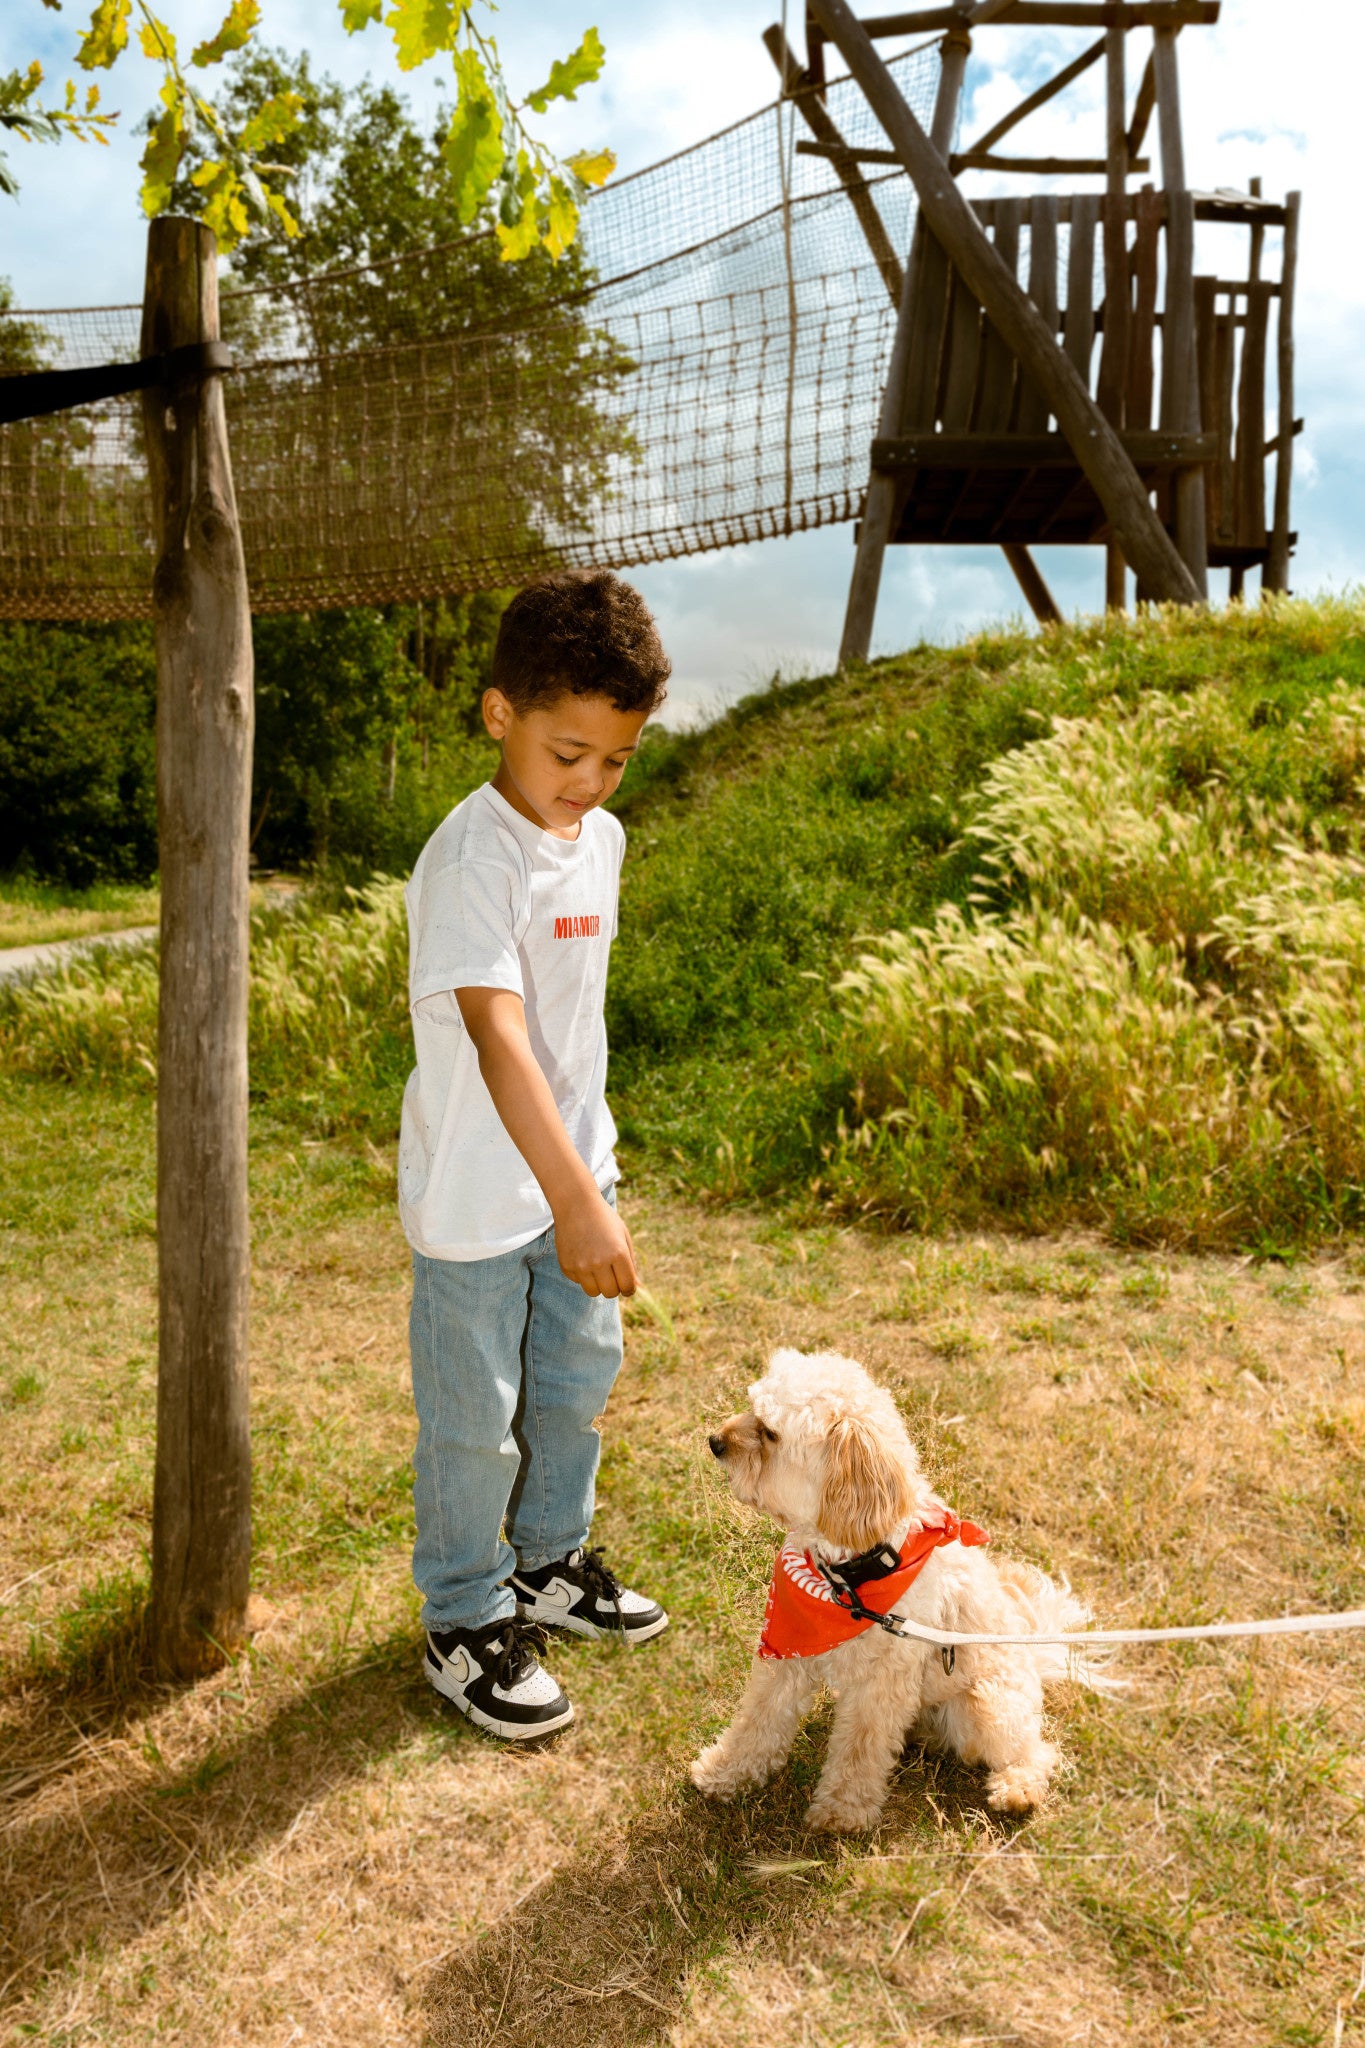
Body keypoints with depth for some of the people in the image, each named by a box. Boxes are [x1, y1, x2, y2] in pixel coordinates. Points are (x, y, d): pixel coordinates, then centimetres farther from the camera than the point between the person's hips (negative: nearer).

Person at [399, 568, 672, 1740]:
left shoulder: (603, 840, 2)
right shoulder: (472, 861, -24)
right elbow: (497, 1035, -35)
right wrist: (576, 1197, -44)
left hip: (574, 1171, 8)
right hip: (477, 1194, -7)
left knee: (579, 1379, 21)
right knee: (475, 1418, 8)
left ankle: (550, 1562, 44)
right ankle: (466, 1624, 29)